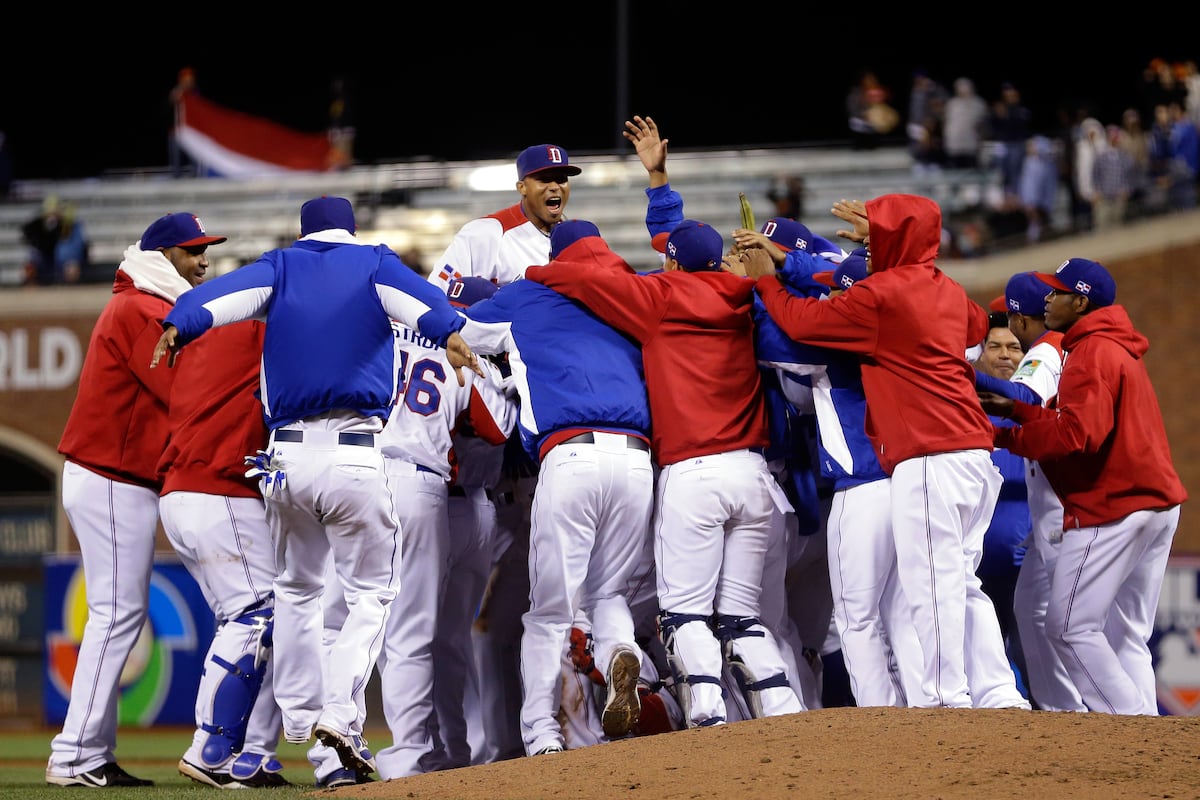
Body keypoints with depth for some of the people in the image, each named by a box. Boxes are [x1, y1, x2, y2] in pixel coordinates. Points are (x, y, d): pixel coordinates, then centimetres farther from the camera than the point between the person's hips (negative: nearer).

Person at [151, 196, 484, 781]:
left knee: (295, 589, 21)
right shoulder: (374, 263, 11)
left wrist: (181, 326, -22)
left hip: (287, 456, 2)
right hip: (355, 455, -2)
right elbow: (412, 294, -12)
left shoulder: (281, 267, 16)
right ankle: (340, 712, -10)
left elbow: (228, 292, -5)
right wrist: (449, 333, -30)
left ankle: (299, 719, 18)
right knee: (371, 591, 8)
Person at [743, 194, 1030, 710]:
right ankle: (998, 695, 6)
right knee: (961, 584, 11)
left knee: (934, 584, -9)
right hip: (975, 453, 9)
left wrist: (765, 280, 20)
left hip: (929, 456, -9)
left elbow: (802, 322, 0)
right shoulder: (949, 290, 18)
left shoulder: (881, 294, -6)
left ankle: (948, 697, -13)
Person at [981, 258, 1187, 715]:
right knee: (1128, 636, 12)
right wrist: (1016, 410, 13)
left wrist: (1003, 437, -19)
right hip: (1158, 504, 10)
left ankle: (1130, 717, -13)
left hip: (1111, 509, -10)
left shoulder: (1091, 353, -12)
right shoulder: (1119, 350, 20)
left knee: (1070, 626, -8)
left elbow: (1077, 434, -23)